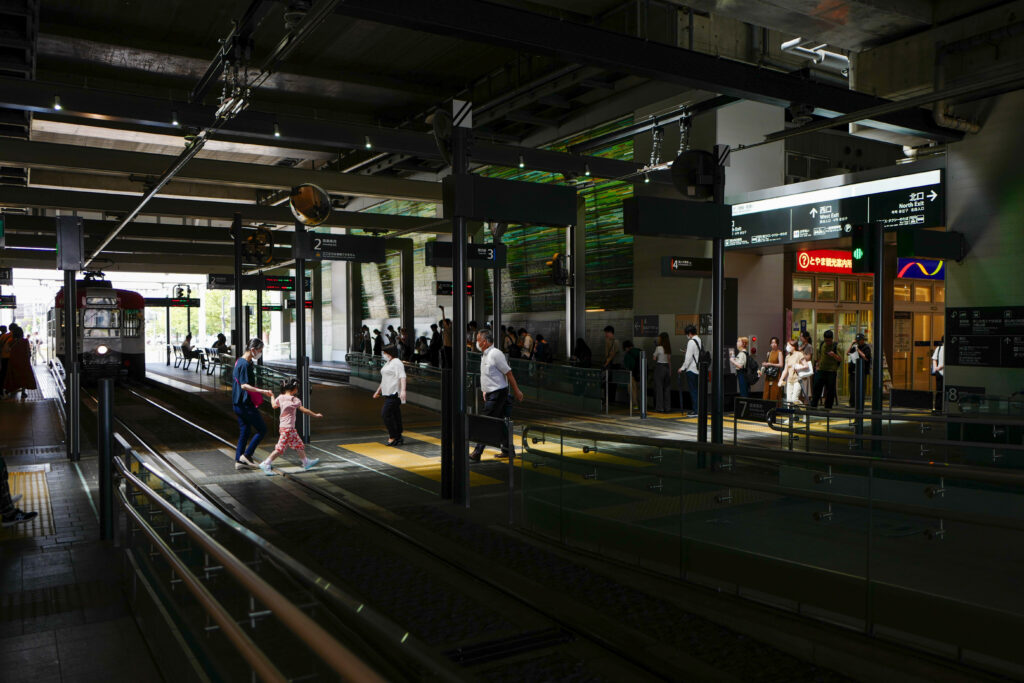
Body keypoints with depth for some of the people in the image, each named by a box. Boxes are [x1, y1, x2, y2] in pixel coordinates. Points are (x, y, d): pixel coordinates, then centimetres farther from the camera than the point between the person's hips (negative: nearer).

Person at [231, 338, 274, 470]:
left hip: (238, 404, 10)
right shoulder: (244, 364, -18)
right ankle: (246, 455, 3)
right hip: (245, 404, -10)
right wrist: (262, 391, -32)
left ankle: (239, 461, 15)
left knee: (244, 432, 13)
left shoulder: (240, 361, 13)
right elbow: (244, 385, -25)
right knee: (262, 429, 0)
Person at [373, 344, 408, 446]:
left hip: (394, 394, -9)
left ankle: (393, 437, -5)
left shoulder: (397, 362, -10)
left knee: (385, 414, -12)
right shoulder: (388, 363, 20)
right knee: (395, 415, 10)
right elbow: (384, 380, 29)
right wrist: (378, 391, 32)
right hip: (388, 394, 9)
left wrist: (403, 390, -33)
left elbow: (402, 377, -21)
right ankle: (398, 438, 13)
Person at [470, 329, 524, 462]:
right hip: (491, 394, 9)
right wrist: (485, 390, 18)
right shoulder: (484, 355, 15)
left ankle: (477, 453, -9)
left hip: (497, 393, -9)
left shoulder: (495, 354, -15)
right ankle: (508, 450, 21)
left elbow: (508, 373, -14)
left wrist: (516, 391, -13)